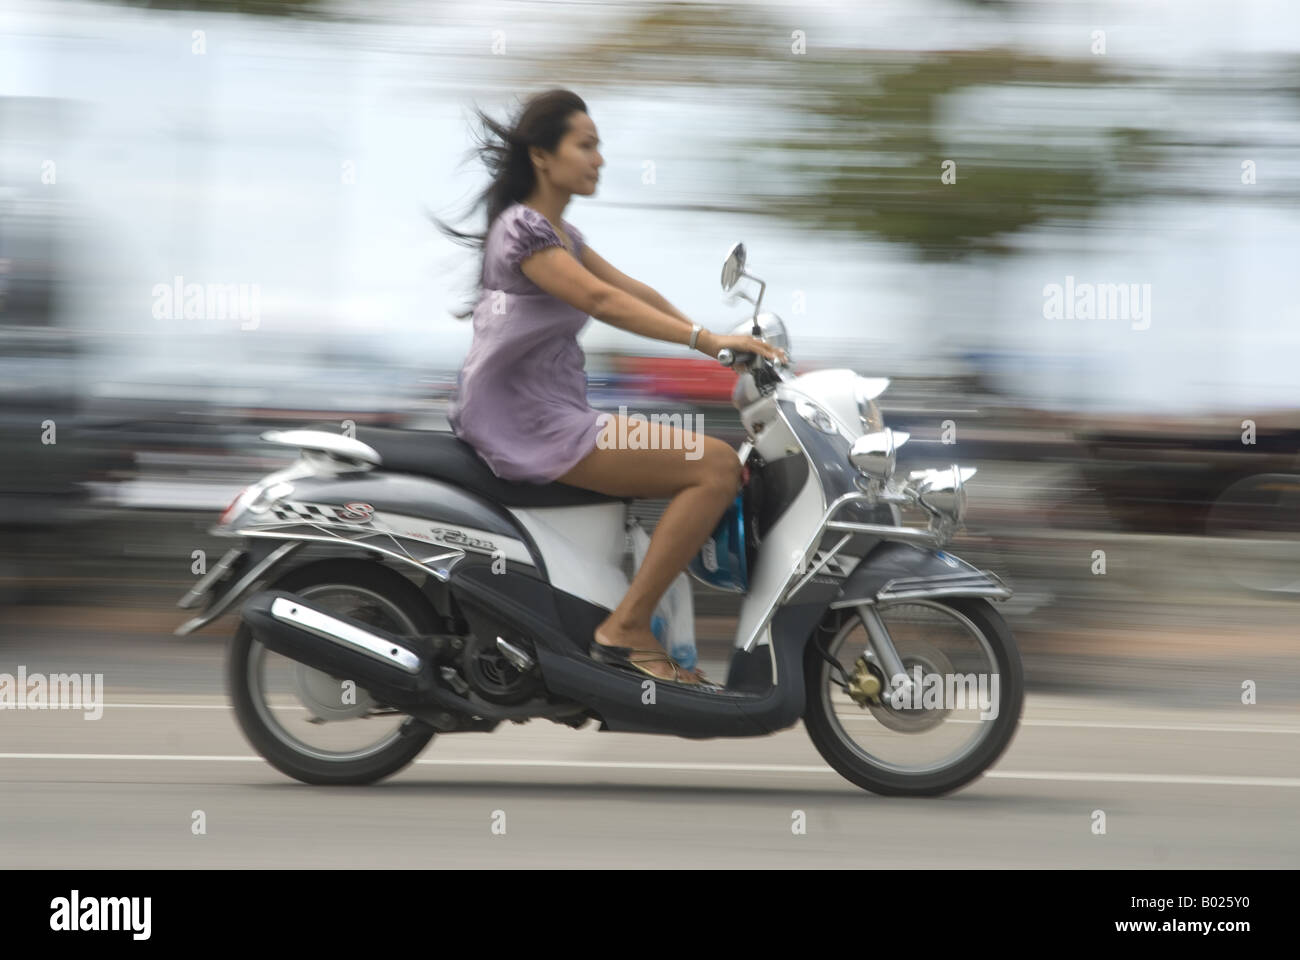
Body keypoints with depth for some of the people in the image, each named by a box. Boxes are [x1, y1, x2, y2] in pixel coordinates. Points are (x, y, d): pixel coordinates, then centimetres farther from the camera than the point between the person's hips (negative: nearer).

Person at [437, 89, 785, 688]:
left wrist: (713, 338, 5)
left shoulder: (559, 232, 18)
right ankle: (625, 628, -16)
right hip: (529, 428, -10)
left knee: (711, 466, 18)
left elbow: (635, 291, 16)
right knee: (717, 466, -17)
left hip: (552, 412, 10)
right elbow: (601, 300, -26)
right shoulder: (523, 228, -14)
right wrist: (707, 340, -32)